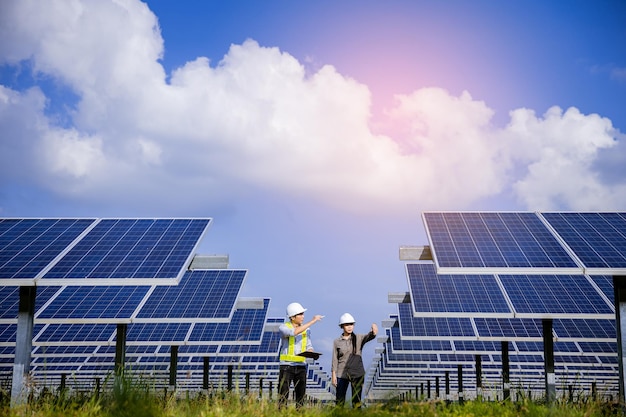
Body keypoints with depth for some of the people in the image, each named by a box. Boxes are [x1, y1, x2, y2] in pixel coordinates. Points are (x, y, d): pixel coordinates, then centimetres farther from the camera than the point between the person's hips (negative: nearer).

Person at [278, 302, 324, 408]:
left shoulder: (305, 329, 9)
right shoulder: (283, 327, -7)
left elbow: (309, 346, 14)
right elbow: (294, 332, -28)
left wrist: (311, 352, -12)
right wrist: (313, 321, -25)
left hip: (301, 365, 4)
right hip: (286, 365, -4)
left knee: (301, 394, 5)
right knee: (283, 395, -4)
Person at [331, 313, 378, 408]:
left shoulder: (359, 338, -1)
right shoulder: (337, 342, 2)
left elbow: (369, 336, -22)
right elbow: (335, 360, 4)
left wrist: (373, 332, -46)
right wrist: (333, 375, -1)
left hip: (357, 374, 0)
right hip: (342, 374, 1)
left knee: (356, 400, 2)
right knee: (340, 400, 5)